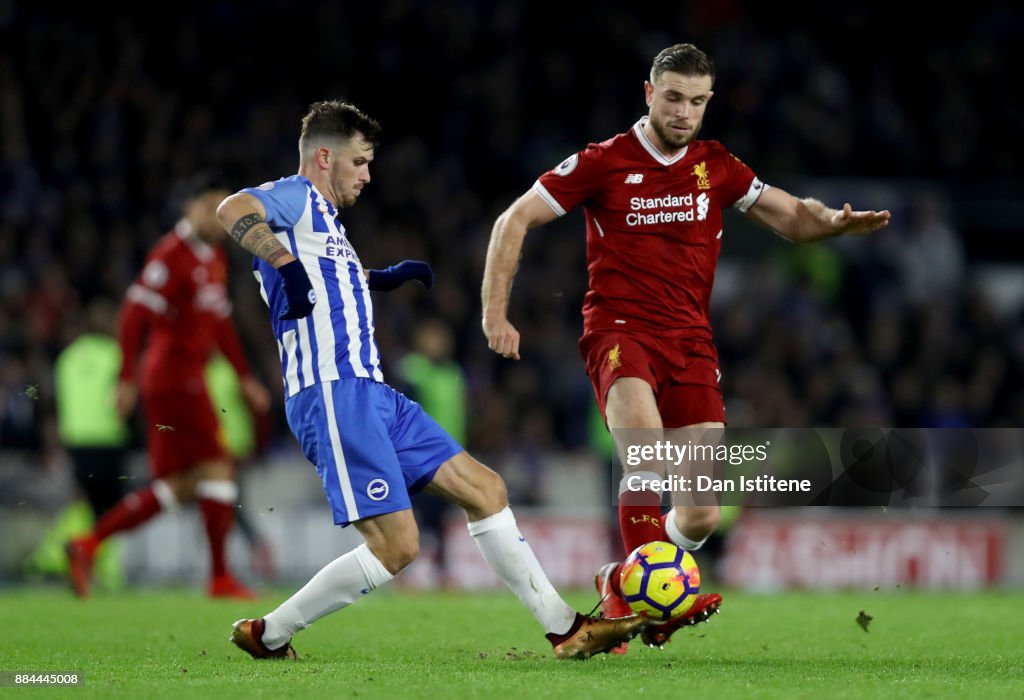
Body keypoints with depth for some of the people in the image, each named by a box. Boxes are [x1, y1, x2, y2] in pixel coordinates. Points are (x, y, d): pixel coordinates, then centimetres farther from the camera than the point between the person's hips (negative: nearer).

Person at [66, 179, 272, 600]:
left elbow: (219, 323, 26)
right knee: (217, 469, -8)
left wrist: (245, 379, 24)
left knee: (177, 486, 7)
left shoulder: (214, 258, 17)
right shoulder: (172, 254, -11)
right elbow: (135, 312, -17)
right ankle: (220, 577, -3)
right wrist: (127, 379, -20)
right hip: (174, 374, -9)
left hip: (188, 378, 9)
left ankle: (88, 545, 8)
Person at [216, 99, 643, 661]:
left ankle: (565, 629, 11)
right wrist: (286, 263, -36)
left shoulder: (321, 216, 24)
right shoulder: (295, 197, -5)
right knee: (395, 546, -14)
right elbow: (232, 209, -27)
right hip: (333, 393, -10)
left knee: (484, 489, 8)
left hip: (369, 393, 10)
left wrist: (385, 277, 44)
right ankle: (267, 635, -1)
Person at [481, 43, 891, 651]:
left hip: (692, 343, 4)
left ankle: (623, 581, 21)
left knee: (702, 515, -5)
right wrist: (496, 313, -5)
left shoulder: (718, 167, 10)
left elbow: (791, 217, 14)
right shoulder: (603, 163, -1)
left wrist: (832, 222, -10)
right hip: (620, 330, -4)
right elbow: (515, 221, 3)